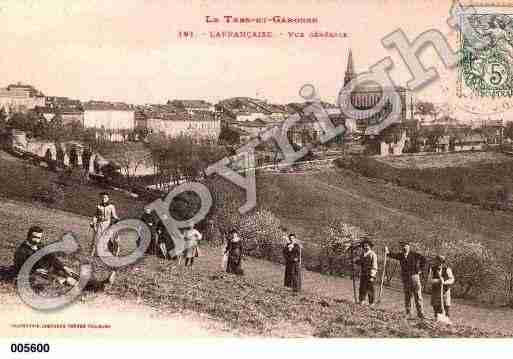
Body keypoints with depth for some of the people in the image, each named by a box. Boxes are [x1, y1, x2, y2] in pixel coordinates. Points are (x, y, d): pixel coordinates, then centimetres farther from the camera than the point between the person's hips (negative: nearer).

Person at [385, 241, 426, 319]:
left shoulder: (414, 254, -5)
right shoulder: (401, 255, 6)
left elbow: (423, 259, -4)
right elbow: (393, 255, -5)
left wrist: (420, 269, -5)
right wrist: (388, 252, -24)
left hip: (414, 276, -4)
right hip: (405, 278, 4)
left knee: (417, 296, -2)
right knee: (407, 297, 9)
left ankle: (420, 313, 2)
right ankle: (408, 313, 17)